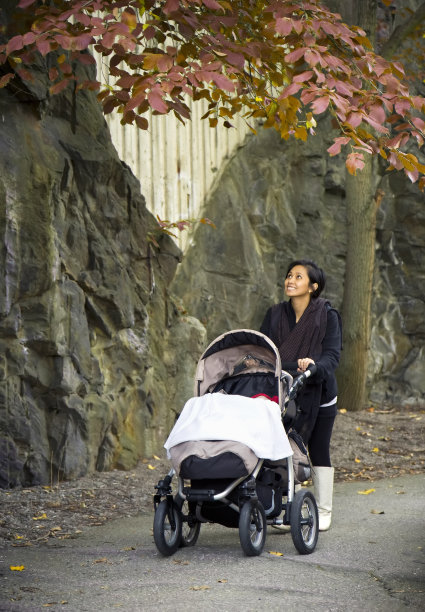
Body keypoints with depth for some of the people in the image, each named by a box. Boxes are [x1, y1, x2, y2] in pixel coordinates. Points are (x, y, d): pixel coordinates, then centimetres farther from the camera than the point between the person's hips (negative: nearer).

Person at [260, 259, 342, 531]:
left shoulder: (328, 316, -7)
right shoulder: (275, 315, 5)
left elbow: (332, 356, -15)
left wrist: (314, 365, -35)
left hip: (318, 394, -3)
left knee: (319, 452, 6)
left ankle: (324, 511, 19)